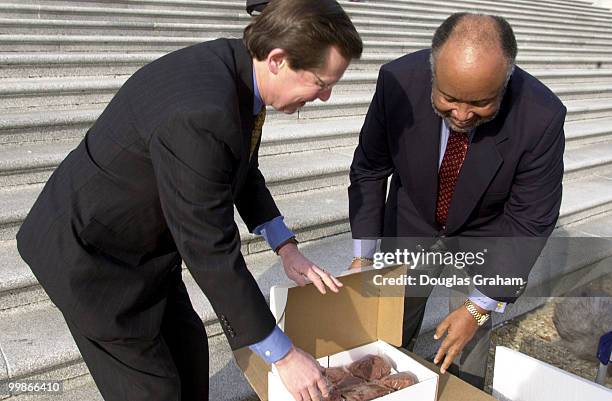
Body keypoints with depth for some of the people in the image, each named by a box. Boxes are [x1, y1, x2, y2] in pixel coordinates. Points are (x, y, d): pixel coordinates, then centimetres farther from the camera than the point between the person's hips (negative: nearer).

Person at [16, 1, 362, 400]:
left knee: (189, 349, 18)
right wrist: (283, 354, -21)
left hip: (145, 241, 9)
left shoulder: (237, 66, -8)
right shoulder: (198, 115, -37)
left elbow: (242, 171, 8)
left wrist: (287, 248, 3)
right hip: (87, 249, -8)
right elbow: (211, 253, -31)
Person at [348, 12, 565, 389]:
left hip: (483, 234, -1)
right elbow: (370, 170, -13)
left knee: (469, 338, 6)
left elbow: (530, 221, -21)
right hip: (410, 223, 2)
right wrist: (363, 255, -16)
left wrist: (479, 306, -19)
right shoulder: (398, 81, -29)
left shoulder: (542, 117, -31)